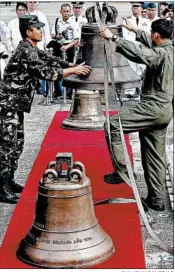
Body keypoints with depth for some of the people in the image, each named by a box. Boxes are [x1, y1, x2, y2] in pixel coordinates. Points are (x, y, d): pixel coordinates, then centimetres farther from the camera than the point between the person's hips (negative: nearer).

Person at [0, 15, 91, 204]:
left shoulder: (31, 49, 13)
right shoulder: (25, 51, -18)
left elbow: (50, 60, 15)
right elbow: (46, 72, -25)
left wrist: (74, 65, 3)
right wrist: (74, 70, -20)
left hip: (15, 103, 10)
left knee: (17, 144, 13)